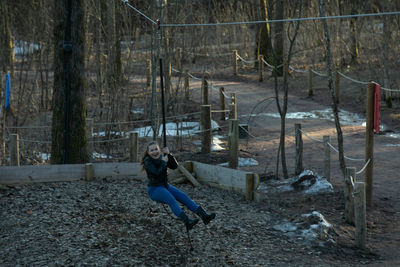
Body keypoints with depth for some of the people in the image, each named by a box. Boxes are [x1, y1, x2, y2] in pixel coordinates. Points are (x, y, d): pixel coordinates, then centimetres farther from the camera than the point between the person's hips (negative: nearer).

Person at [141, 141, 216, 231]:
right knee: (172, 200, -32)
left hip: (165, 186, 7)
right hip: (154, 189, -7)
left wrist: (168, 154, -17)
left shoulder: (162, 157, 5)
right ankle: (187, 222, -51)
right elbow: (157, 173, -25)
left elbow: (175, 166, -6)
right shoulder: (147, 161, -12)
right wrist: (163, 162, -15)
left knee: (183, 196, -14)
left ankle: (204, 216, -25)